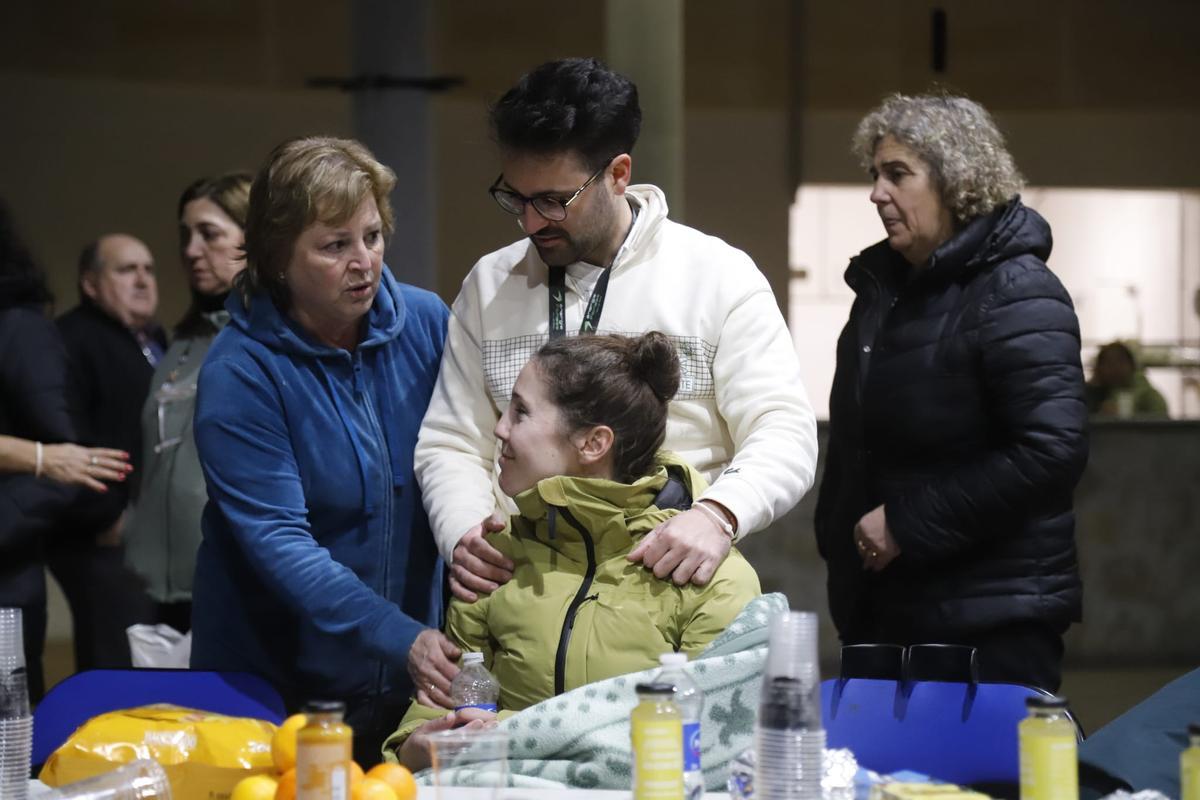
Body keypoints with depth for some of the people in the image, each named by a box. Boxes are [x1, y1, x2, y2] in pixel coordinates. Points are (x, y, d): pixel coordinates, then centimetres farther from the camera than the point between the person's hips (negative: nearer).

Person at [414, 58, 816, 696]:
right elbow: (453, 445, 14)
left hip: (673, 591, -2)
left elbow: (785, 435, -3)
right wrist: (464, 535, -8)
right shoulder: (489, 285, 14)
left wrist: (718, 515, -24)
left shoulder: (719, 275, 3)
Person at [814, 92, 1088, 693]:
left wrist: (907, 526, -19)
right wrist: (839, 540, 11)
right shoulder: (881, 287, 15)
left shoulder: (1015, 293, -11)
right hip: (879, 608, 8)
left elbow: (1051, 450, -21)